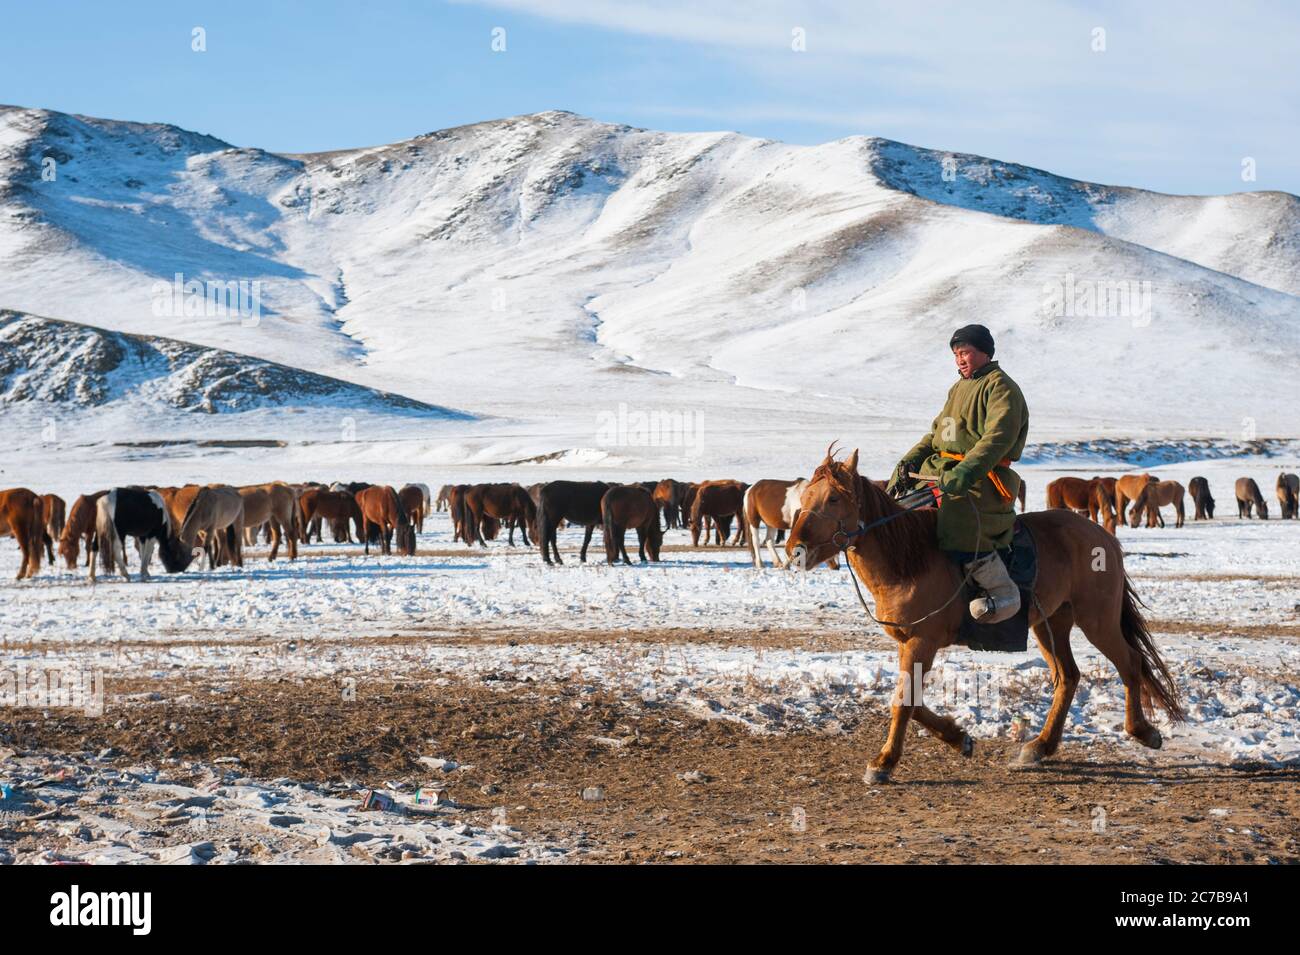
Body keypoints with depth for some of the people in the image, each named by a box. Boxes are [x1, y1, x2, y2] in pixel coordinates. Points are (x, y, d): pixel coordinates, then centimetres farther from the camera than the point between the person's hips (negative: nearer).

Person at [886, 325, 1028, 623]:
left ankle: (1003, 593, -18)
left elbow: (998, 438, -21)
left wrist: (966, 471, -34)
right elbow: (935, 433, 26)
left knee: (957, 527, -33)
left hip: (981, 479, -10)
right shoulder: (958, 389, 24)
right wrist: (909, 462, 7)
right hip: (939, 472, 10)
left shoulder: (1000, 387, -6)